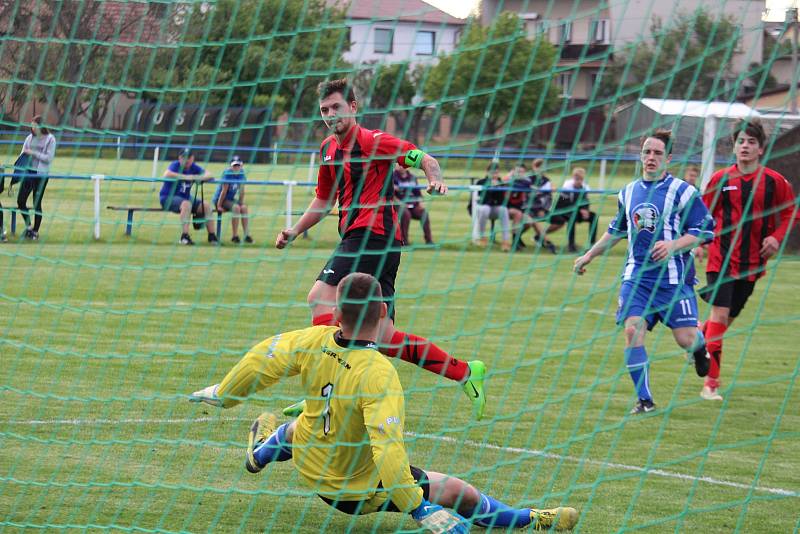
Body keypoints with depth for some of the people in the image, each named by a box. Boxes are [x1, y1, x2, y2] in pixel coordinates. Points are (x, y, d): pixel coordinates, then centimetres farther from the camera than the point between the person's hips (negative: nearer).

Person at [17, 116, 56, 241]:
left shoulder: (50, 139, -4)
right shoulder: (30, 138, 9)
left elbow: (49, 158, -11)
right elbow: (23, 154, 13)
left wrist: (33, 153, -16)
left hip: (41, 174, -5)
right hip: (28, 172, 5)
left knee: (37, 203, 0)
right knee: (20, 201, 1)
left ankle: (35, 231, 12)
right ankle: (28, 226, 19)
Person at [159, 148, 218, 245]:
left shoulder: (193, 167, 4)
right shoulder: (175, 165, -12)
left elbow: (209, 175, -4)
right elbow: (167, 174, -34)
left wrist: (200, 177, -26)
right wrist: (185, 177, -33)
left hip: (185, 198, 7)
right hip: (168, 197, -7)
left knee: (206, 205, -9)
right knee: (186, 204, -35)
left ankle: (212, 236, -4)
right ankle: (185, 236, -39)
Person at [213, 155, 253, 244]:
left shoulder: (241, 173, 0)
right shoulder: (228, 173, -18)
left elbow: (241, 190, 6)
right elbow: (224, 190, -18)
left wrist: (241, 203, 3)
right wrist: (219, 206, -16)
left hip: (231, 199, 6)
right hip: (220, 199, -6)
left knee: (244, 208, -20)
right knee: (236, 207, -30)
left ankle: (247, 235, -20)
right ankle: (235, 236, -26)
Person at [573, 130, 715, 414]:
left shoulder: (682, 191, -6)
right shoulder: (628, 192, 11)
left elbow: (705, 230, -7)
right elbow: (617, 230, 27)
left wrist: (673, 245, -21)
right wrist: (589, 256, 26)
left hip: (673, 277, -4)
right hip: (636, 276, 4)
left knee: (686, 339, -6)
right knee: (632, 330, -14)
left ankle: (700, 347, 35)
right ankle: (644, 400, -5)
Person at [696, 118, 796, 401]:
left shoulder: (774, 182, 0)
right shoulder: (721, 179, 0)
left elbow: (789, 212, 11)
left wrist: (776, 237, -6)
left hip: (752, 262, 2)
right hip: (721, 259, -2)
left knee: (729, 315, 11)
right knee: (720, 314, -13)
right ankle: (711, 383, -11)